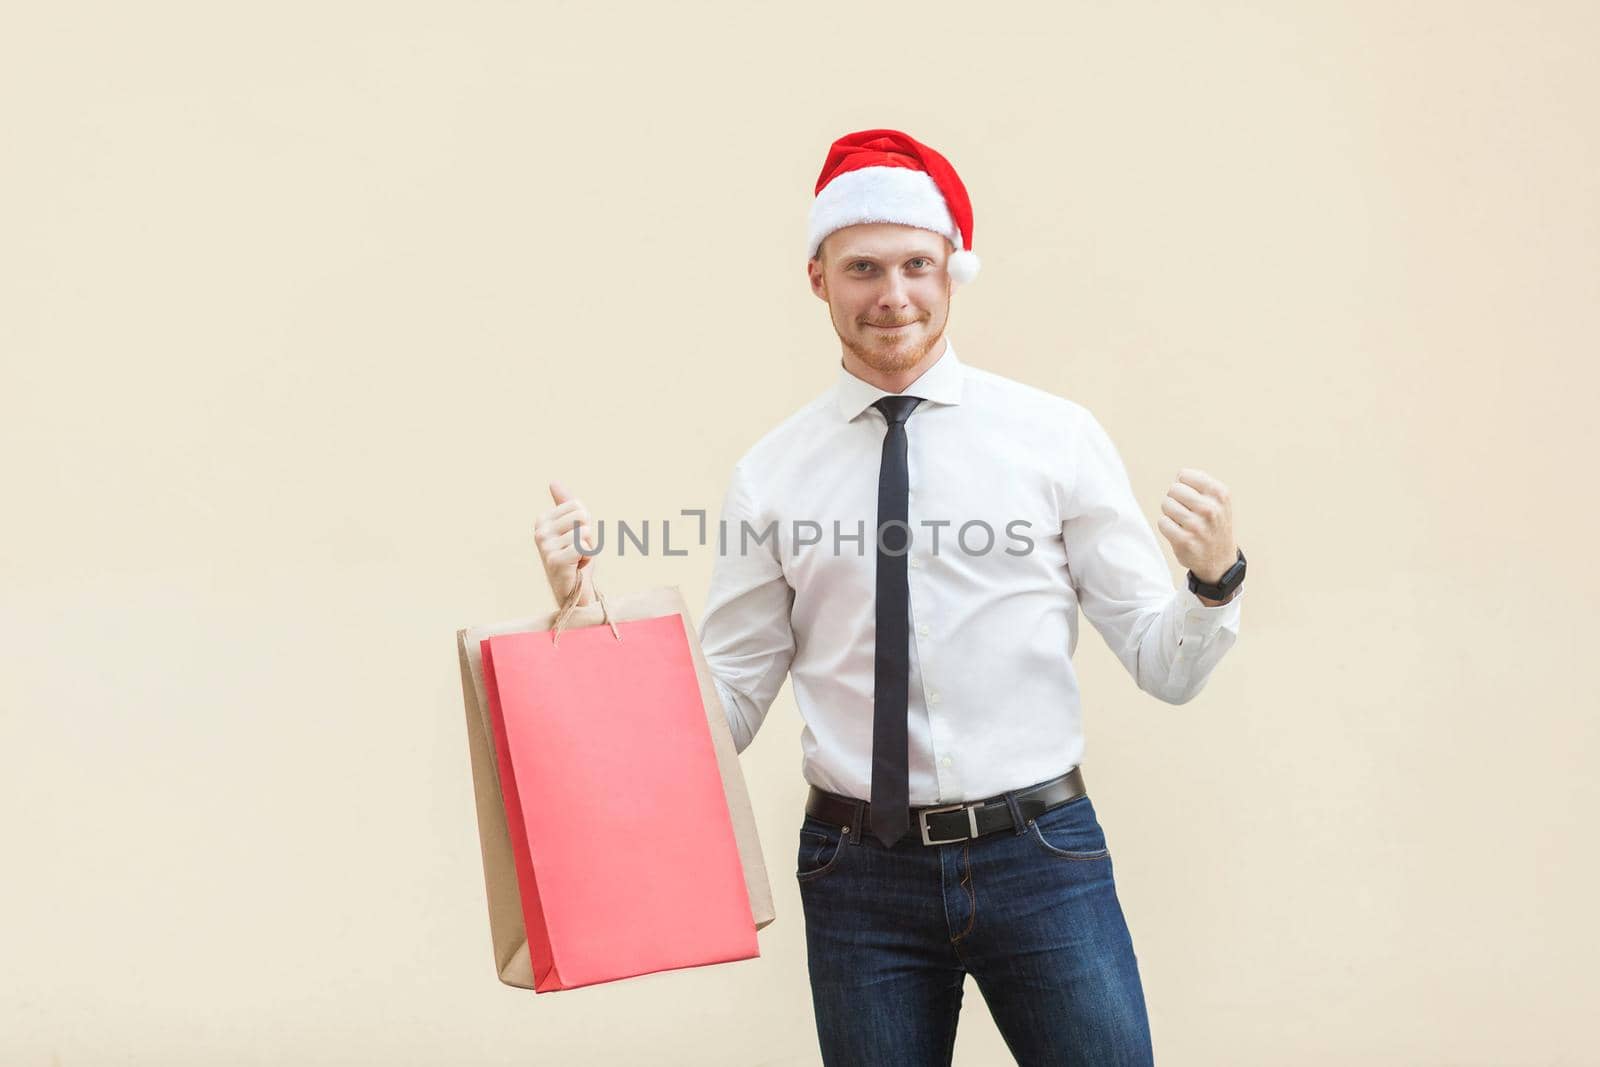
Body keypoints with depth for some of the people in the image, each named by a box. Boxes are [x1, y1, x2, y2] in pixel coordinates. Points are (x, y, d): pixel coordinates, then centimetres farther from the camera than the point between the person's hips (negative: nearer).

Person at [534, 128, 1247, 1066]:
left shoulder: (1058, 436, 0)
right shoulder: (772, 475, 2)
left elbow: (1166, 667, 1)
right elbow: (727, 708, 4)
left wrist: (1216, 579, -19)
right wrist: (585, 603, -7)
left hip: (1042, 855, 0)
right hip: (860, 873, 1)